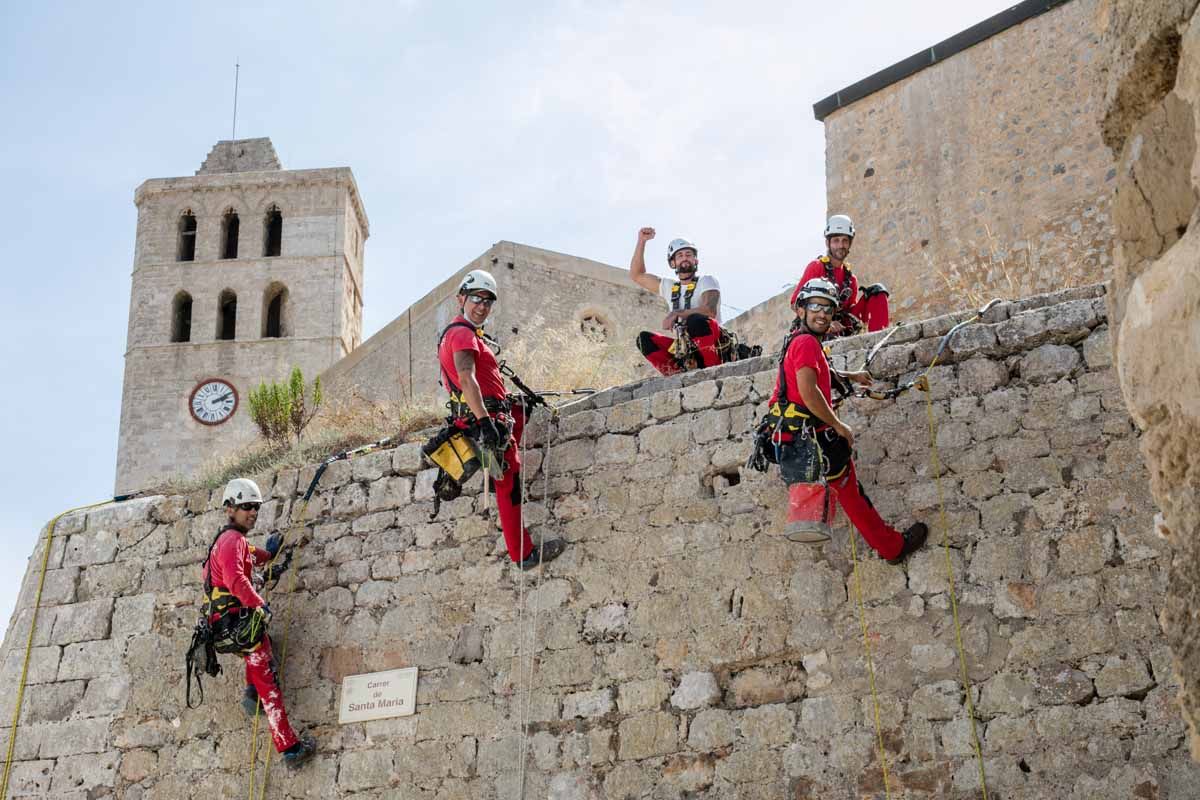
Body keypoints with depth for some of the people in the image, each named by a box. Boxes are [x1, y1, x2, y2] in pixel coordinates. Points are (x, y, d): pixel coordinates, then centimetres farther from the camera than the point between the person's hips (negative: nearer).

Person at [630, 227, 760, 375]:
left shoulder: (706, 281, 3)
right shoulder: (669, 287, 21)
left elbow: (710, 310, -16)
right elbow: (637, 275, 24)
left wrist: (676, 314, -24)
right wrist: (641, 241, 17)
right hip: (684, 348, 5)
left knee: (695, 320, -36)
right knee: (644, 338, -9)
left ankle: (712, 366, -22)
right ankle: (677, 371, -22)